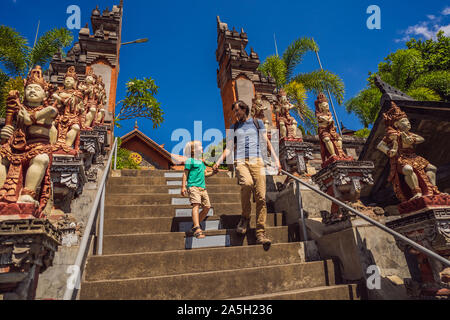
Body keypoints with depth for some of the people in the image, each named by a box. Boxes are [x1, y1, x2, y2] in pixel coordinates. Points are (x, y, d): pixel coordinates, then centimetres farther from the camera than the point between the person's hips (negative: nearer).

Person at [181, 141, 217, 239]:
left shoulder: (201, 162, 23)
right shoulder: (190, 161, 0)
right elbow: (185, 174, -3)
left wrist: (213, 172, 12)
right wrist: (183, 186, -11)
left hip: (202, 187, 8)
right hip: (193, 186, -8)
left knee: (207, 207, 3)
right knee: (196, 205, -21)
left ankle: (195, 226, 16)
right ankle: (197, 229, -31)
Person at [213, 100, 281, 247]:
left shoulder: (258, 123, 20)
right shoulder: (234, 127, 24)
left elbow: (266, 142, 16)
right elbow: (228, 148, 20)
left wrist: (276, 159, 4)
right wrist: (218, 162, 6)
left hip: (257, 161, 0)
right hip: (241, 162, 0)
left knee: (261, 198, -11)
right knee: (247, 183, -33)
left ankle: (260, 234, -6)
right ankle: (245, 217, -11)